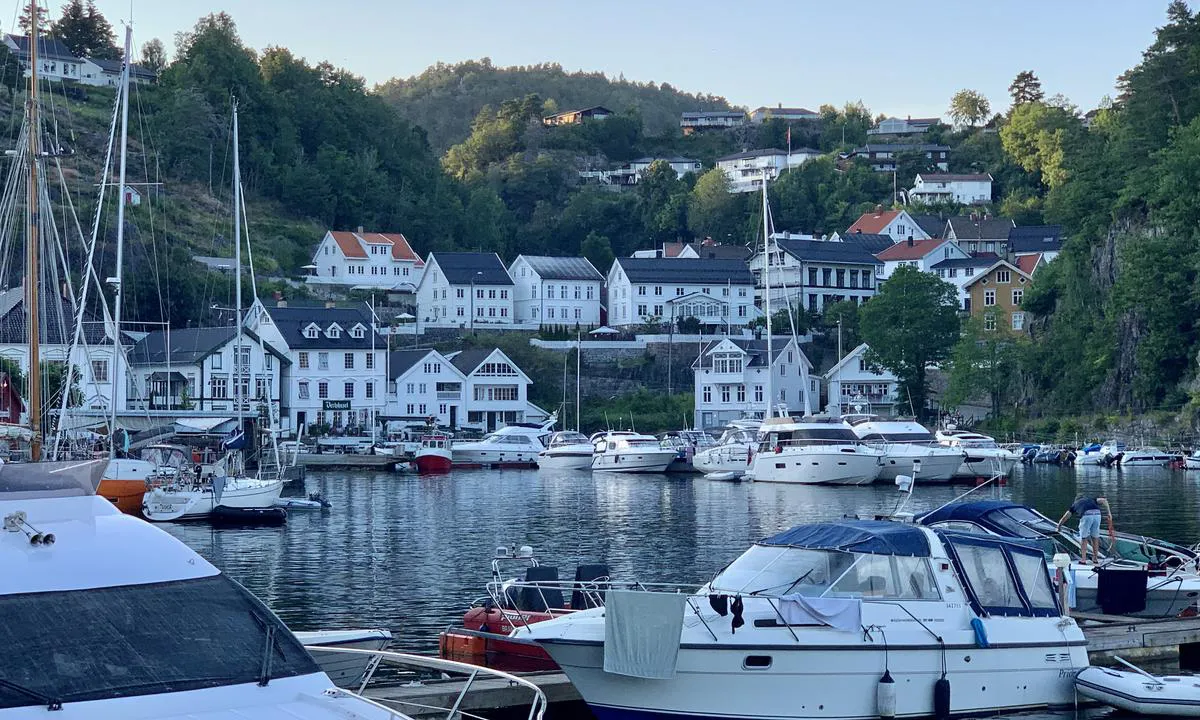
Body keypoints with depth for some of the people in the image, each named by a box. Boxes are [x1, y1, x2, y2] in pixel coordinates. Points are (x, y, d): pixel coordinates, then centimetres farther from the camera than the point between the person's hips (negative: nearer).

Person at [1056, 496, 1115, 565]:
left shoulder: (1075, 504, 33)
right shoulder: (1090, 499, 37)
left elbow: (1064, 518, 40)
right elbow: (1104, 500, 19)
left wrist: (1058, 527, 55)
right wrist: (1109, 513, 17)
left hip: (1086, 516, -2)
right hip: (1097, 514, 2)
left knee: (1083, 538, 11)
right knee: (1095, 537, 17)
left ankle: (1083, 560, 9)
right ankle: (1095, 559, 22)